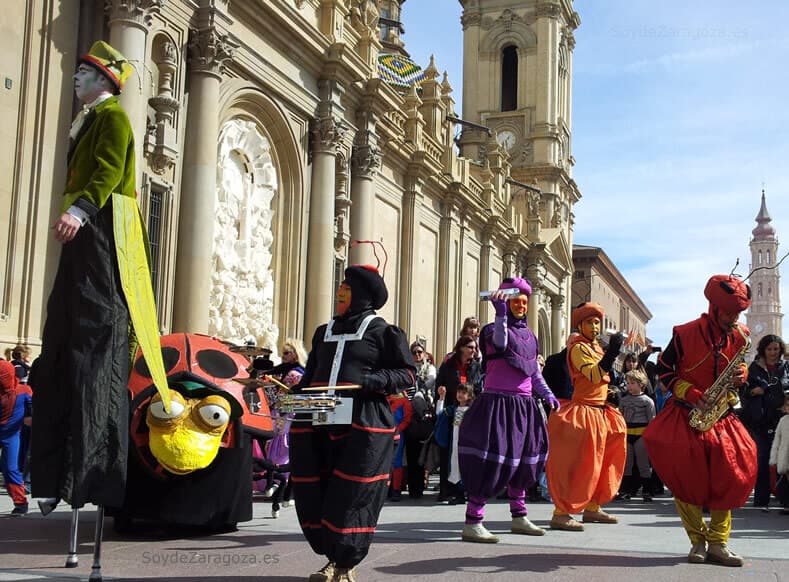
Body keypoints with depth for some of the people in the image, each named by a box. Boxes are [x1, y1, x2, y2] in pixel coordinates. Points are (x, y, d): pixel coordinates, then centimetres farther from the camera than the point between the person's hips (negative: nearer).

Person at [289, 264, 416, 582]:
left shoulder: (381, 331, 2)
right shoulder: (325, 332, 19)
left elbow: (407, 373, -2)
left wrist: (366, 382, -15)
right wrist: (296, 395, 4)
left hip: (363, 423, -6)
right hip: (320, 421, 6)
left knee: (352, 494, -5)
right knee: (315, 493, 5)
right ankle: (333, 556, 20)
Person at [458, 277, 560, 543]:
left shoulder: (529, 335, 17)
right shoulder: (494, 328, -3)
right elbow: (500, 343, -28)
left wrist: (548, 395, 10)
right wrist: (501, 314, -34)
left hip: (524, 405, 8)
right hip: (498, 402, -8)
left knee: (523, 460, 14)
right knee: (493, 461, -13)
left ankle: (519, 518, 28)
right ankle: (472, 523, -11)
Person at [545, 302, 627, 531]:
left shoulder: (595, 348, 16)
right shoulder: (578, 348, -11)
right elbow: (593, 375, -25)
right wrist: (611, 352, -29)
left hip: (599, 411, 10)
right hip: (583, 411, -10)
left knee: (598, 461, 15)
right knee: (577, 462, -13)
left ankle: (592, 507, 26)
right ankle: (561, 513, -12)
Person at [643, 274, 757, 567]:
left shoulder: (739, 336, 2)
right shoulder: (685, 334, -10)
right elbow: (664, 369, -2)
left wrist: (741, 375, -7)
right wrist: (691, 394, -13)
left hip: (721, 416, 3)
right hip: (686, 415, -3)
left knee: (731, 476, -7)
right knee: (687, 477, -10)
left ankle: (717, 542, 2)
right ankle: (697, 540, 4)